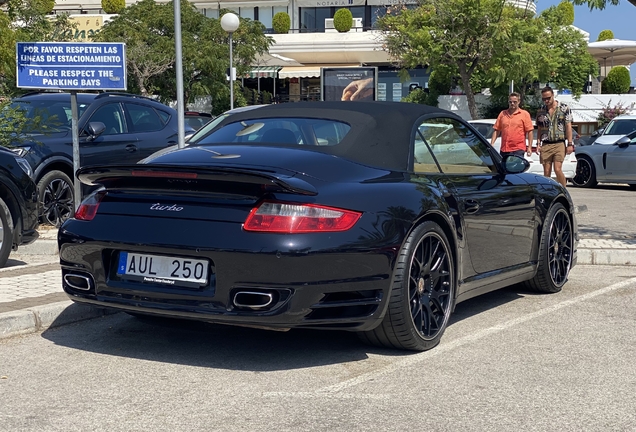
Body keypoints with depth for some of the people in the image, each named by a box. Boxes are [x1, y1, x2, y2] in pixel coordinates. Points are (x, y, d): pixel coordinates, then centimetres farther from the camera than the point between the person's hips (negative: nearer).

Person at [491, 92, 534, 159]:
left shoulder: (524, 114, 2)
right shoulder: (502, 114, 12)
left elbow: (530, 131, -1)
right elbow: (496, 130, 13)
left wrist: (529, 147, -8)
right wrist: (492, 143, 3)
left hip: (518, 150, -4)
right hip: (504, 150, 4)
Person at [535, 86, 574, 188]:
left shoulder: (564, 108, 1)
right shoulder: (540, 111, 11)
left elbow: (568, 127, 0)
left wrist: (570, 144, -6)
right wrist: (538, 143, 4)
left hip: (559, 144, -3)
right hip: (545, 145, 4)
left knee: (558, 169, -14)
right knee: (546, 172, 3)